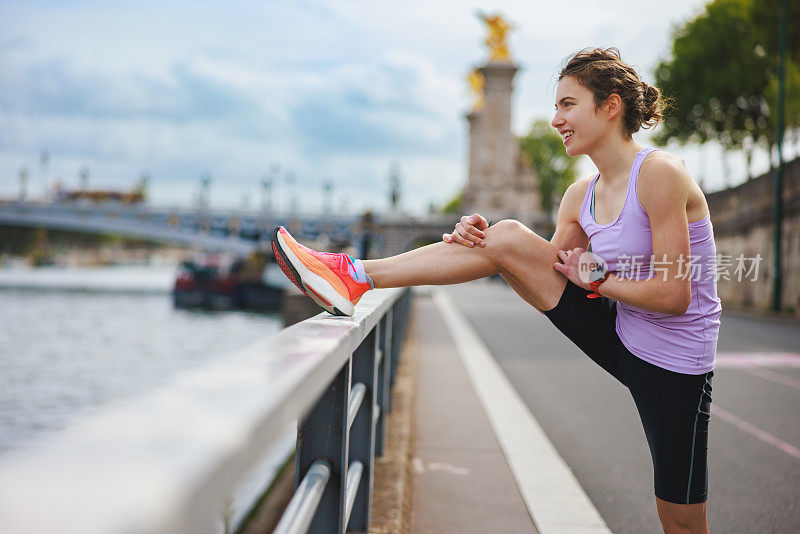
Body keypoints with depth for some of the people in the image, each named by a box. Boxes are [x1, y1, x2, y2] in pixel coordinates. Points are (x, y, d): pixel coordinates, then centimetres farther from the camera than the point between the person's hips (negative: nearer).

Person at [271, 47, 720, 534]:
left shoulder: (660, 174, -19)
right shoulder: (581, 196, 4)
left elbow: (674, 295, -23)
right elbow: (549, 271, 8)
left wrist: (595, 278, -10)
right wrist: (478, 238, -7)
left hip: (672, 367, -6)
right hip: (621, 338, 6)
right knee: (508, 238, -6)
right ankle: (354, 277, -5)